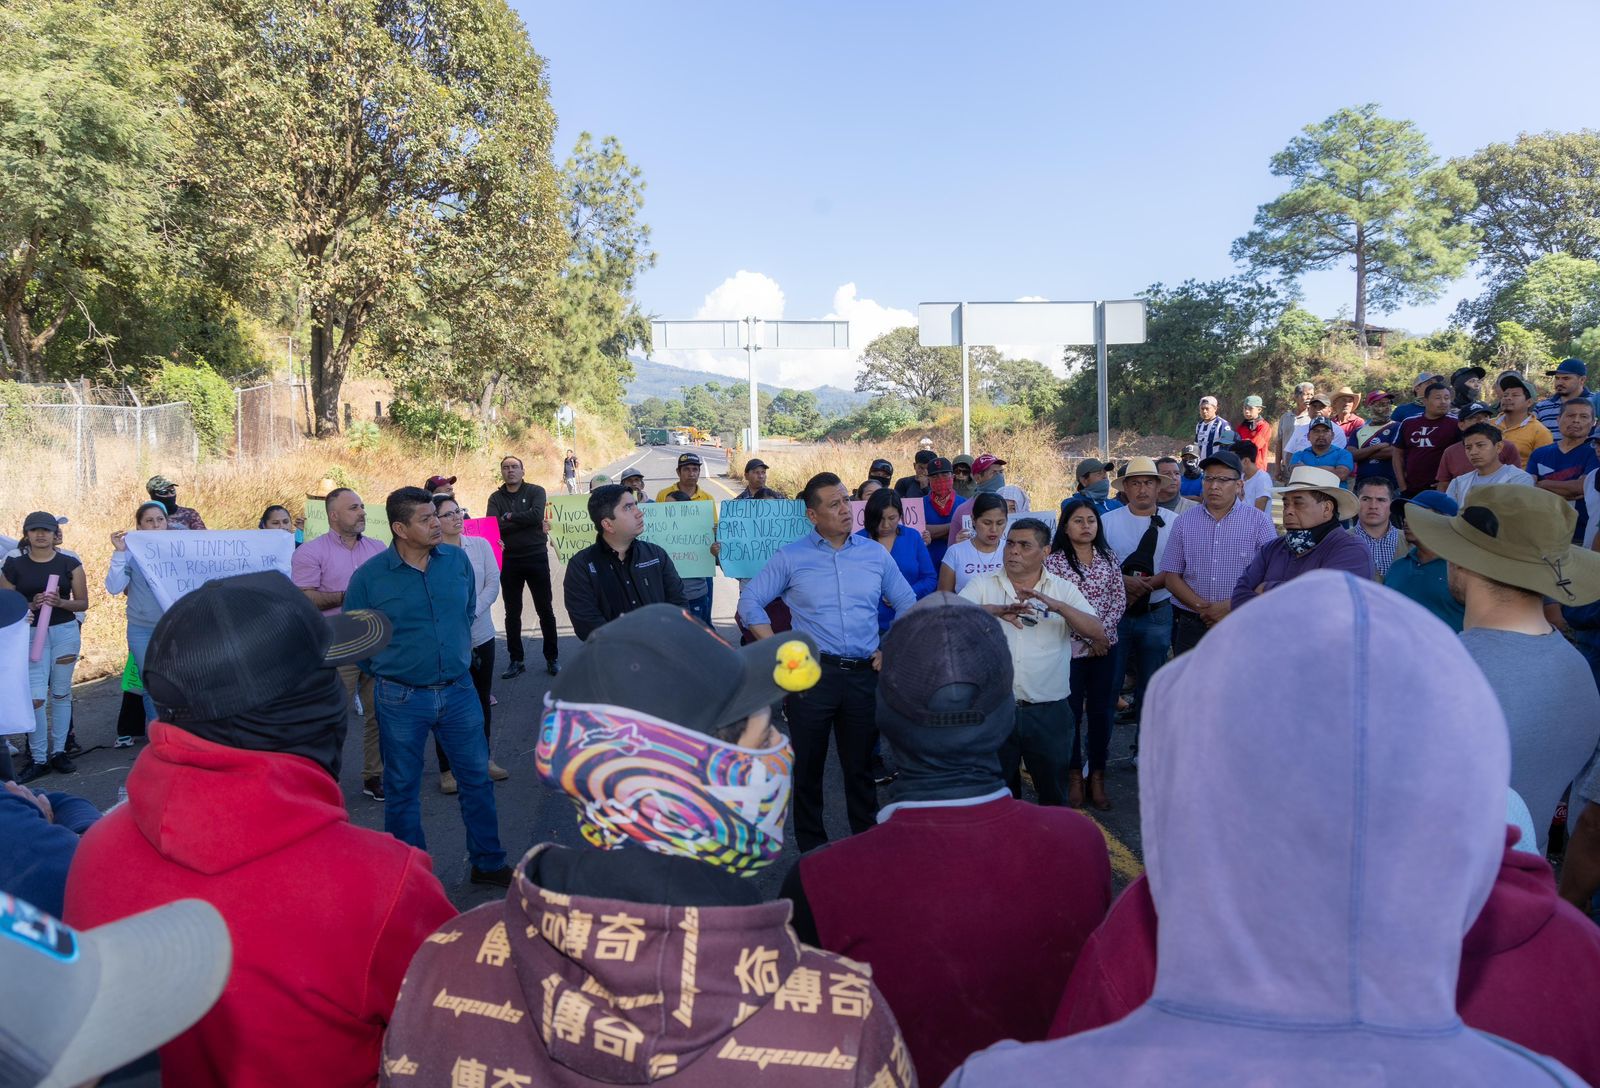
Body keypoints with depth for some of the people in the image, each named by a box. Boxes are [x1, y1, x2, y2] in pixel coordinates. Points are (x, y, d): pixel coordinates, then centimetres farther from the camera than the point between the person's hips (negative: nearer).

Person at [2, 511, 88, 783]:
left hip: (65, 632, 1)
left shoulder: (69, 564, 1)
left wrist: (60, 602, -17)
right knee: (36, 697, -6)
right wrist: (31, 605, -16)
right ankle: (39, 759, 4)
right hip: (31, 634, -1)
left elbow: (83, 603, 2)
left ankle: (59, 751, 19)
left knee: (61, 693, 9)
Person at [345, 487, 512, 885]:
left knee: (477, 778, 11)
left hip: (459, 691, 3)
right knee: (402, 790, 11)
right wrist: (384, 673, 9)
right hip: (400, 700, -2)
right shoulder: (369, 576, -11)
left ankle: (488, 863, 28)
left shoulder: (458, 560, -2)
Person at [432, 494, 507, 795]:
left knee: (482, 698, 14)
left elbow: (493, 584, -2)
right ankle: (447, 768, 14)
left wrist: (471, 613, -14)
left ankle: (484, 758, 29)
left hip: (481, 634, 4)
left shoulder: (480, 545, 2)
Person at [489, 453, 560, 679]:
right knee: (512, 613, 8)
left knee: (545, 610, 4)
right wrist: (524, 521, -15)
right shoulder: (496, 498, 6)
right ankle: (515, 661, 18)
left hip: (536, 557, -2)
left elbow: (536, 515, -18)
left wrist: (508, 517, -10)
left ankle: (552, 659, 14)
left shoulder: (535, 491, 0)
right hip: (509, 560, 2)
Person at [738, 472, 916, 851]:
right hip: (812, 674, -2)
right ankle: (812, 848, 24)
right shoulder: (789, 558, 0)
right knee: (808, 766, 8)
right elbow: (750, 603, 0)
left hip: (865, 674, 2)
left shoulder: (875, 554, 8)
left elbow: (907, 605, 16)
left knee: (860, 765, 13)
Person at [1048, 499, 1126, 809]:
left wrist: (1103, 629, -10)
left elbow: (1120, 599, 5)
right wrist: (1086, 634, -15)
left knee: (1101, 712, 8)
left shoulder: (1108, 557, 7)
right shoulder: (1054, 561, -6)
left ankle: (1097, 778, 21)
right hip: (1070, 647, -3)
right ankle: (1074, 777, 20)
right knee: (1071, 713, 4)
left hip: (1105, 646, 3)